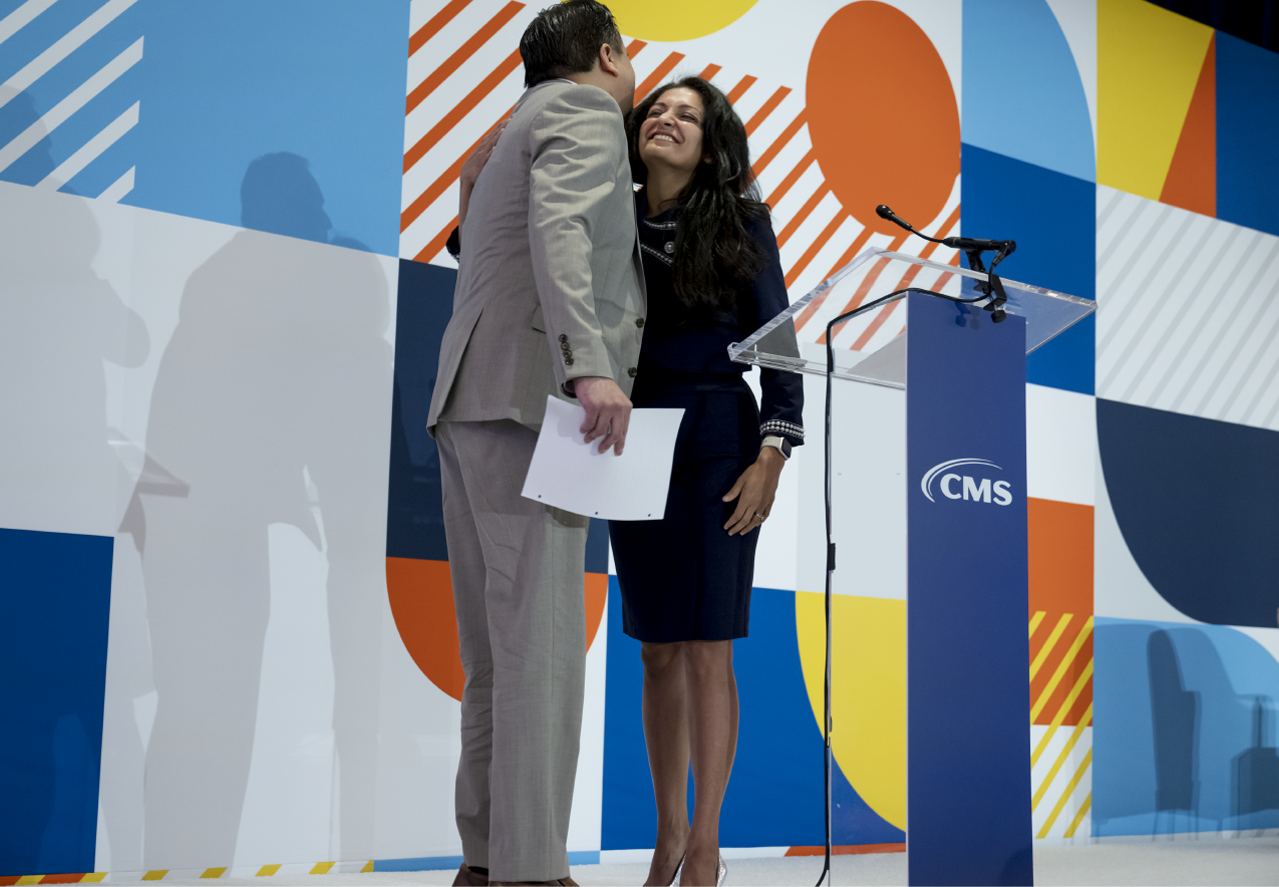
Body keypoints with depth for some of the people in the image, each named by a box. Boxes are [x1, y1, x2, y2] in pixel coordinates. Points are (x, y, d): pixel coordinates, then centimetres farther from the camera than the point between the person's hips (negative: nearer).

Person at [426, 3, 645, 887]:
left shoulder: (522, 133, 29)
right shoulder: (585, 111, 1)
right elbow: (557, 226, -18)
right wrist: (590, 364, -30)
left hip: (473, 411, 9)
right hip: (529, 399, -9)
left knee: (499, 655, 8)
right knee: (541, 646, -11)